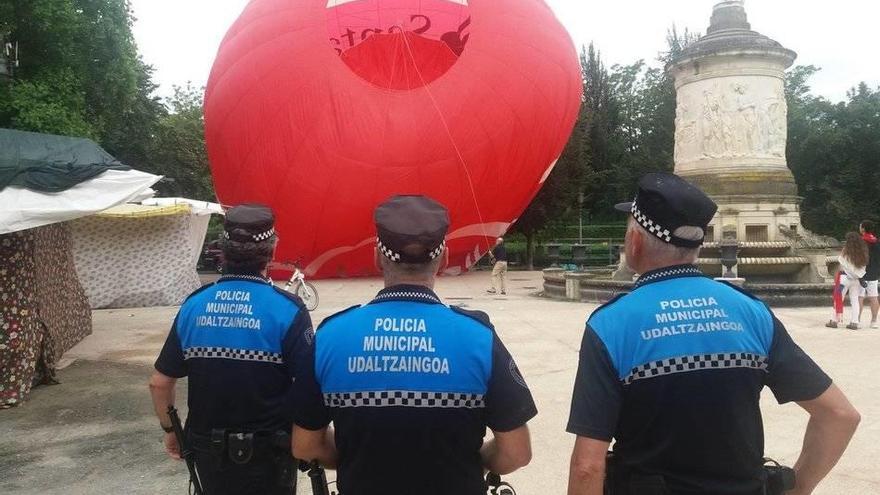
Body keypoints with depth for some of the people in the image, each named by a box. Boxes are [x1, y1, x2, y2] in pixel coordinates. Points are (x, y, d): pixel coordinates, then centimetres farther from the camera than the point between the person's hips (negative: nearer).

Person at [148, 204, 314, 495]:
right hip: (268, 452, -3)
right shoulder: (287, 309, -18)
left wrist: (169, 430, 16)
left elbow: (160, 383, 0)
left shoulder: (193, 306, -5)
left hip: (209, 450, 4)